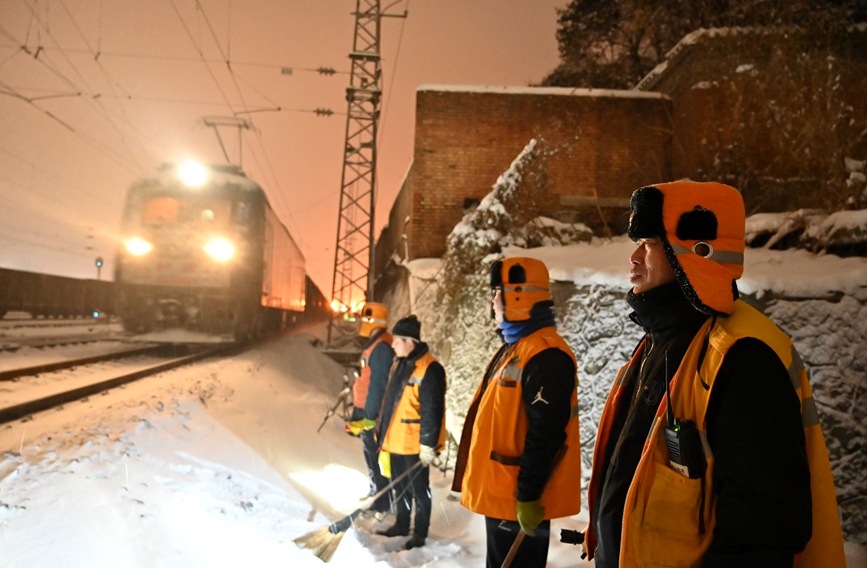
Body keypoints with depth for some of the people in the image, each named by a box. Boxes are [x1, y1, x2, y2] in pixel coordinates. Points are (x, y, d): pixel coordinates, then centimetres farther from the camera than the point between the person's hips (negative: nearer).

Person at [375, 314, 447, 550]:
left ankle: (420, 533, 17)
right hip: (395, 440, 9)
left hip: (414, 443, -9)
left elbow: (432, 411, -20)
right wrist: (383, 432, 21)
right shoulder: (399, 364, 10)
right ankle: (401, 525, 34)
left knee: (418, 489, 5)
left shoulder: (429, 369, -19)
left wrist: (428, 444, -20)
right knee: (400, 487, 20)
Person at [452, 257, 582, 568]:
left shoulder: (546, 357, -20)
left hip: (519, 500, -10)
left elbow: (544, 437, -24)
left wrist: (528, 496, -22)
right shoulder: (515, 347, 14)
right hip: (499, 492, 10)